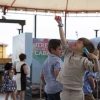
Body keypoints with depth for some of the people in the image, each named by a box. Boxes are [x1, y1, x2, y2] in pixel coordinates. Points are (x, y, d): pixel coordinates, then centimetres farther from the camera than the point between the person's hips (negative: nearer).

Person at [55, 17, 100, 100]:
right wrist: (60, 24, 0)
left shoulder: (84, 60, -6)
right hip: (64, 91, 4)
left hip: (76, 93, -4)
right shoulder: (68, 54, 6)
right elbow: (63, 39, 4)